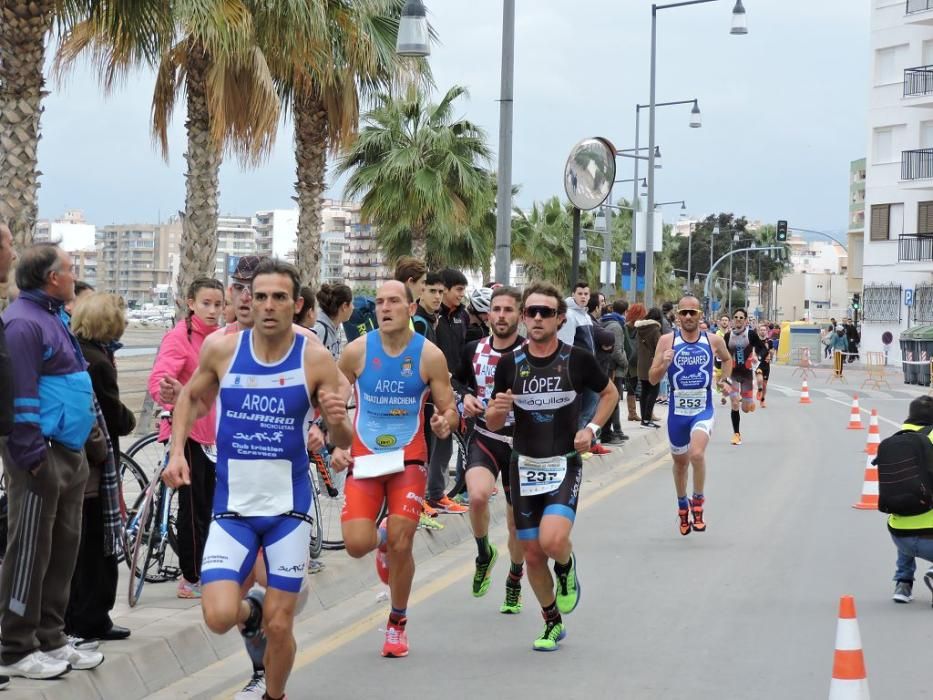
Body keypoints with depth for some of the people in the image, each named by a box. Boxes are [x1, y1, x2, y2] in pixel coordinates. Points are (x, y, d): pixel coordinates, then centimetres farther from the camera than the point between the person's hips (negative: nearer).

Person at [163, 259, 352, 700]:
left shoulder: (316, 359, -9)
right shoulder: (222, 349, -7)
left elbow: (342, 442, -4)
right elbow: (191, 397, 13)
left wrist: (338, 421, -27)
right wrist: (177, 452, 0)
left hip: (289, 508, 0)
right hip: (232, 508, 1)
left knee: (279, 627, 1)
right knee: (219, 618, -15)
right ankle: (248, 610, 22)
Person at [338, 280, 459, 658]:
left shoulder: (429, 355, -5)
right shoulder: (357, 351, -4)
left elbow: (450, 411, 0)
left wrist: (445, 422, -23)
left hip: (408, 459, -1)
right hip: (363, 459, 1)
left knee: (400, 546, -6)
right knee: (356, 544, -12)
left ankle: (397, 623, 18)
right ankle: (381, 539, 28)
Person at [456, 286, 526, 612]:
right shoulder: (474, 350, 0)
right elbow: (461, 383, 19)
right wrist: (466, 398, -2)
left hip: (520, 444, -1)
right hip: (484, 438, 1)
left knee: (517, 523, 10)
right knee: (478, 495, -29)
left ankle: (514, 580, 36)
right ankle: (484, 553, 0)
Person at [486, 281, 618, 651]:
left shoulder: (577, 359, -6)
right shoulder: (510, 364, -1)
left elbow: (610, 392, 12)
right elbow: (492, 423, 5)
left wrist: (591, 428, -4)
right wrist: (497, 409, -19)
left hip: (564, 465, -3)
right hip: (524, 466, 3)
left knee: (553, 540, -25)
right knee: (532, 555, 6)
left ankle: (566, 567, 12)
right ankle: (552, 621, 28)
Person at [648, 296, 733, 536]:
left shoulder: (714, 341, -1)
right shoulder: (667, 341, -5)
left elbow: (727, 359, 23)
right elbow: (652, 379, -7)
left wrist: (725, 378, 7)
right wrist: (664, 364, -25)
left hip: (703, 410, -1)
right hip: (677, 411, 1)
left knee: (697, 454, -26)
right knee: (680, 462, 16)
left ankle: (698, 503, -5)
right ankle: (683, 507, 40)